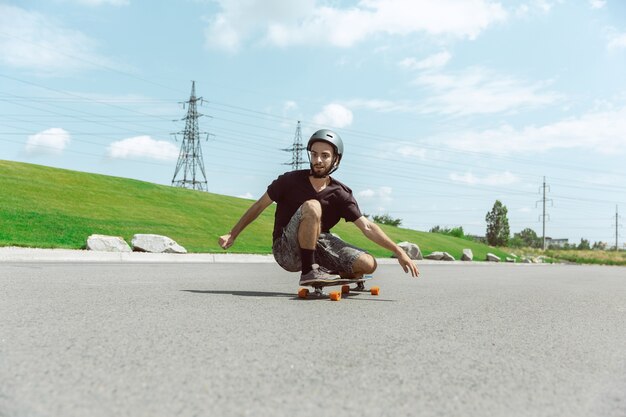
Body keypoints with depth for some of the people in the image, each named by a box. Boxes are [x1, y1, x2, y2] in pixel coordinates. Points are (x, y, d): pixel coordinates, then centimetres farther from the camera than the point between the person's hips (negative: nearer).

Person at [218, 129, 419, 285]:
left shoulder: (340, 194, -4)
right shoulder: (290, 181, -9)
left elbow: (367, 227, -9)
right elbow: (259, 205, 1)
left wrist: (398, 251, -19)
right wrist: (232, 235, 0)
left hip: (317, 246, 4)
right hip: (286, 251, -3)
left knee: (368, 264, -15)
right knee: (312, 206, -32)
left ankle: (331, 274, 14)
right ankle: (308, 272, -25)